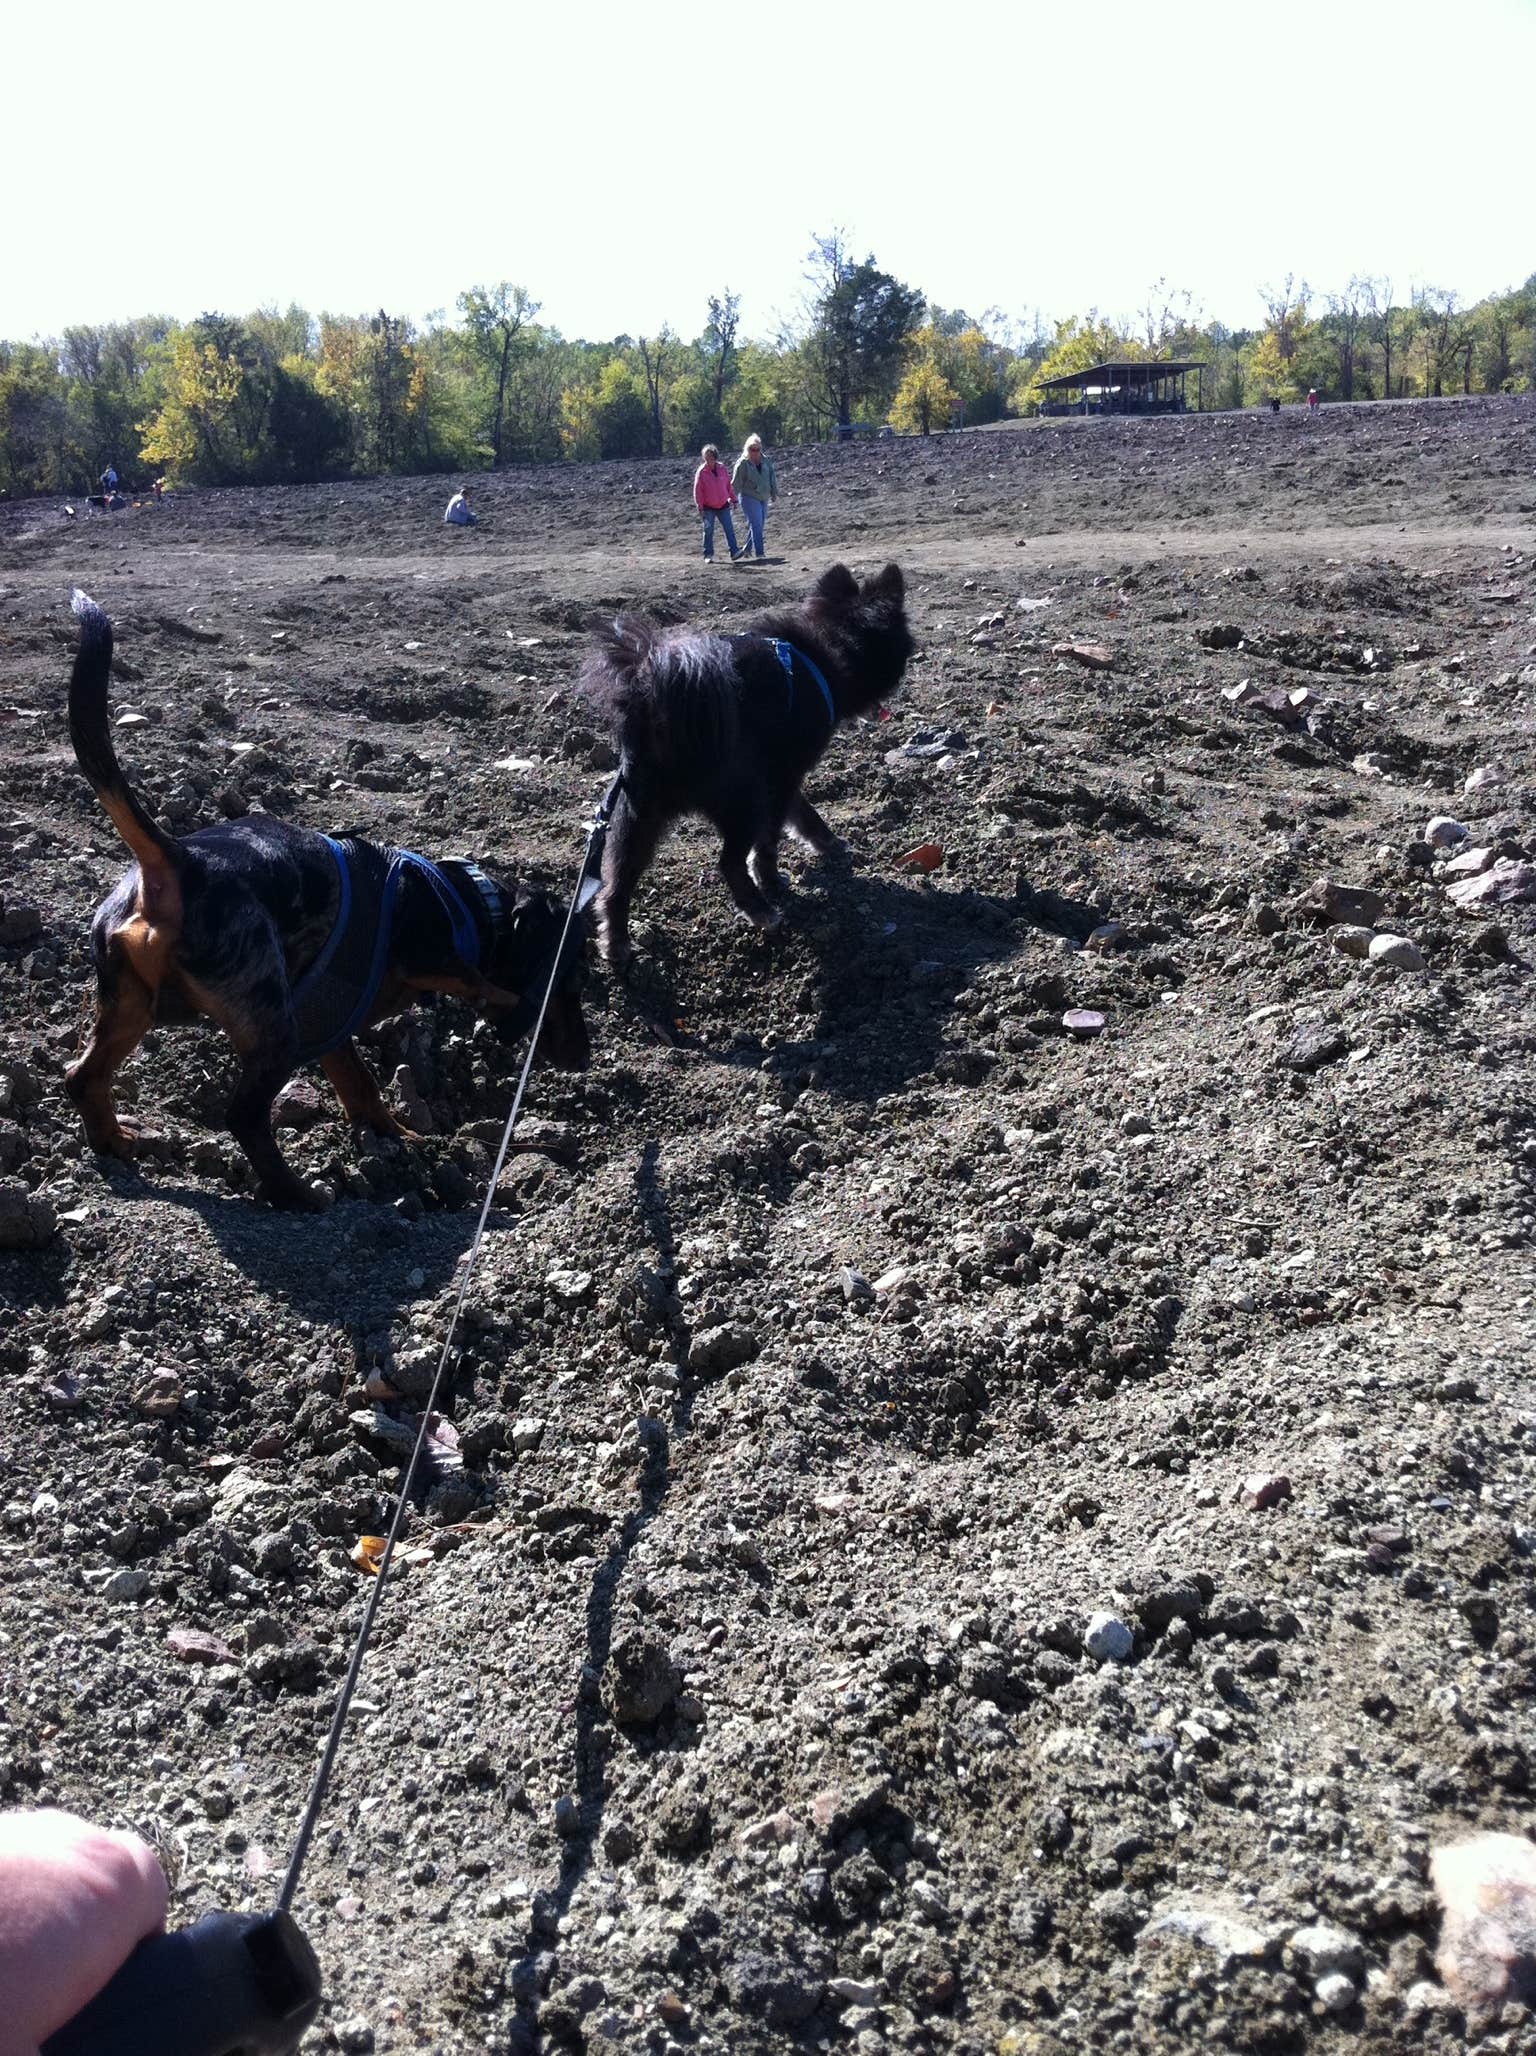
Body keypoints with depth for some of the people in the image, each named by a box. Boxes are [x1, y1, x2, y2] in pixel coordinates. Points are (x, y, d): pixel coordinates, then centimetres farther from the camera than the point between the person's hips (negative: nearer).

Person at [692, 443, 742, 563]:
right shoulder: (701, 472, -7)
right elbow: (697, 490, -6)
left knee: (729, 529, -4)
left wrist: (733, 499, 13)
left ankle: (734, 552, -5)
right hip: (708, 507, -2)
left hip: (723, 505, 3)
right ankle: (708, 555, 9)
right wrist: (699, 506, -10)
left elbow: (729, 485, 11)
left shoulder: (722, 469, 2)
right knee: (708, 531, 1)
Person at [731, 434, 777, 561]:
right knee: (756, 525, -12)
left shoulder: (766, 461, 5)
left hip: (764, 498, 6)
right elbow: (736, 482, -6)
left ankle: (747, 548, 29)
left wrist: (774, 492, 14)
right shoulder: (742, 463, -9)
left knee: (757, 526, 11)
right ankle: (760, 554, -14)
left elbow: (772, 477, 14)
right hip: (750, 498, -6)